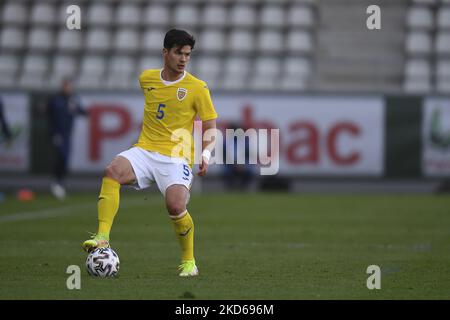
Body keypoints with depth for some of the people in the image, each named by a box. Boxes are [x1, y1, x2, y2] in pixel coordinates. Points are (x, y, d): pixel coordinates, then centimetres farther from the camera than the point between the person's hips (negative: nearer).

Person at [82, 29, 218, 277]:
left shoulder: (197, 88, -1)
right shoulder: (146, 78, 9)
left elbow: (211, 129, 3)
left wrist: (206, 154, -15)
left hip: (176, 157, -3)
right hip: (144, 151, 3)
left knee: (176, 206, -25)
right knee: (113, 171, -29)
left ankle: (188, 262, 1)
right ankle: (102, 237, -35)